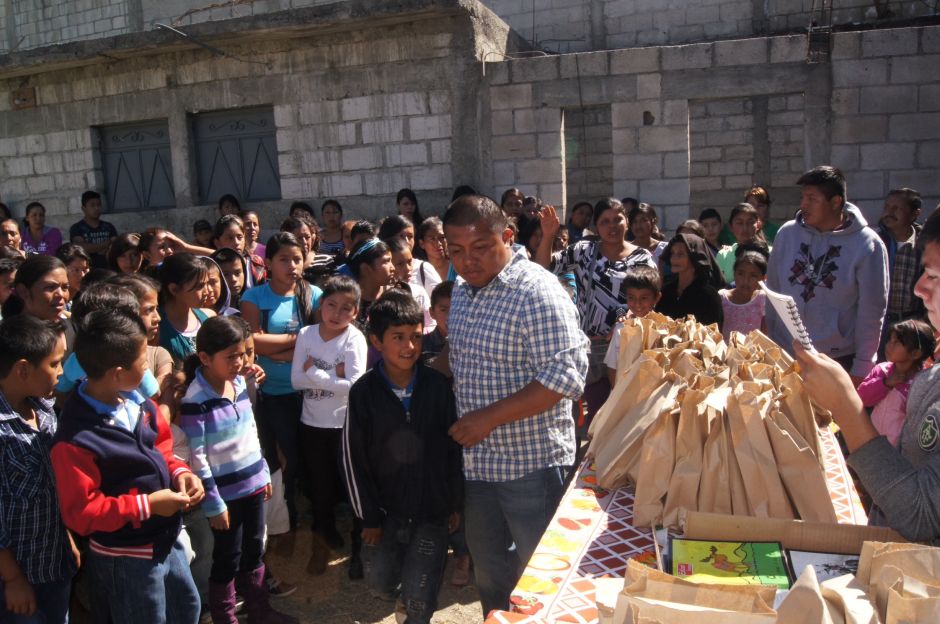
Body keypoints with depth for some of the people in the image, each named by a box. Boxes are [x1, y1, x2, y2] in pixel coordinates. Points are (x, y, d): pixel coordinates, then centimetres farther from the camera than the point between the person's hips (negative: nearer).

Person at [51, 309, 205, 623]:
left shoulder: (136, 400, -8)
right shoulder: (76, 440, -29)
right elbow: (80, 513, -24)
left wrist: (180, 472, -10)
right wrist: (147, 505, -26)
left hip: (167, 539, 8)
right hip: (125, 558, -7)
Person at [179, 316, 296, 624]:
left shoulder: (240, 383, 1)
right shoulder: (194, 400, -20)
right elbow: (196, 458, -18)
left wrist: (264, 472, 15)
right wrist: (213, 504, -15)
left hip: (253, 483, 6)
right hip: (225, 492, -6)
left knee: (254, 552, 21)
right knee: (227, 560, 10)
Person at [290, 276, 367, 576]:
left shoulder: (354, 339, -15)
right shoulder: (306, 334, -4)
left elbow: (353, 385, -24)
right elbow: (297, 380, -9)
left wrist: (314, 372, -19)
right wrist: (333, 375, -19)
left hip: (345, 424, -3)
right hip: (311, 423, 4)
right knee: (320, 485, 19)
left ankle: (360, 547, 29)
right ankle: (323, 542, 40)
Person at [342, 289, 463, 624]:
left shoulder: (439, 386, -12)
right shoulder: (363, 392, -11)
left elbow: (455, 447, -3)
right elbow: (353, 457, -5)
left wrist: (456, 503, 1)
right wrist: (369, 516, -2)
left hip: (432, 508, -1)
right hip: (386, 507, 1)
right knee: (379, 583, 7)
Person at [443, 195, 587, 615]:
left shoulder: (537, 292, -18)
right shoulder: (462, 292, 7)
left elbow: (564, 376, -25)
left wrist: (488, 418, -23)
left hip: (531, 462, -8)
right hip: (477, 459, 8)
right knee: (489, 569, 24)